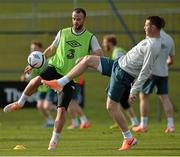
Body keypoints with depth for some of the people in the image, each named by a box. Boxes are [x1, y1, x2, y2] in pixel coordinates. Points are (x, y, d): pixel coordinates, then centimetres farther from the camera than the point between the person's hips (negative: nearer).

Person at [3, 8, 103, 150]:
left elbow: (99, 53, -9)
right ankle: (19, 103, -8)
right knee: (36, 80, -31)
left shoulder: (90, 37, 3)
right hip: (55, 68, 1)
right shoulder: (63, 33, 9)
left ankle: (54, 141, 4)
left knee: (62, 109, -9)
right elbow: (52, 49, 22)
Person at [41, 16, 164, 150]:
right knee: (88, 59, 10)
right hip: (119, 64, 10)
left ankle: (129, 138, 7)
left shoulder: (153, 46, -25)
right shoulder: (149, 40, 7)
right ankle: (60, 83, 16)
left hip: (123, 74, -10)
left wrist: (134, 90, -24)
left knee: (112, 106, -5)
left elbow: (146, 72, -26)